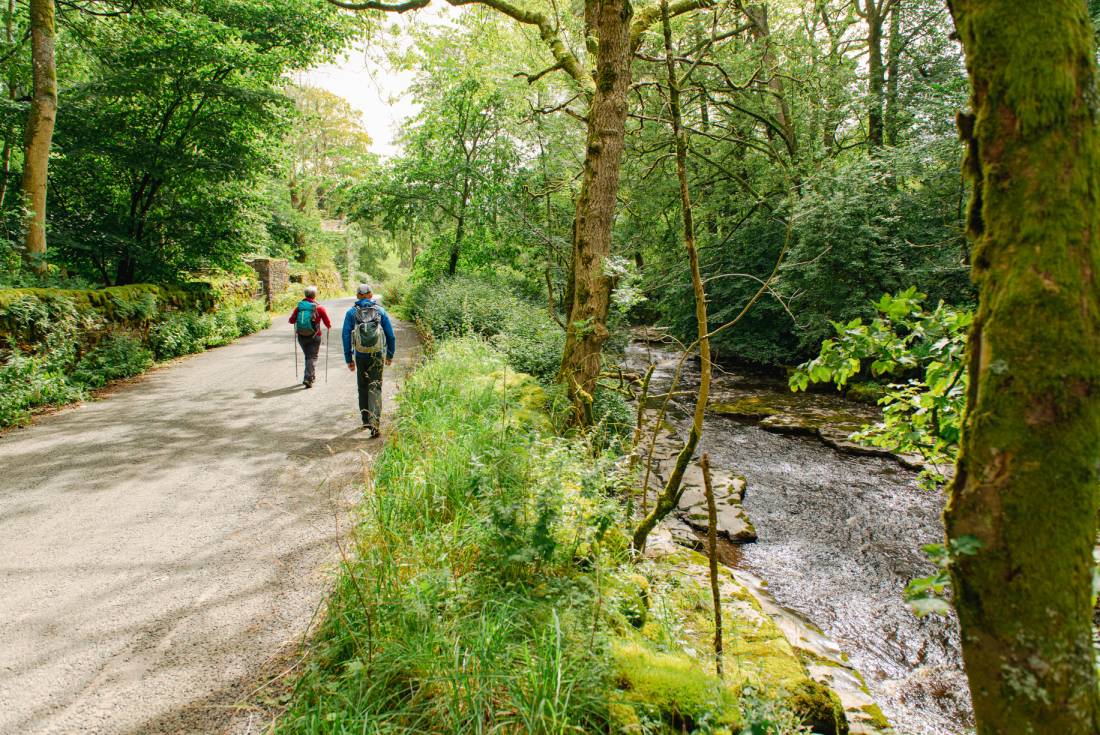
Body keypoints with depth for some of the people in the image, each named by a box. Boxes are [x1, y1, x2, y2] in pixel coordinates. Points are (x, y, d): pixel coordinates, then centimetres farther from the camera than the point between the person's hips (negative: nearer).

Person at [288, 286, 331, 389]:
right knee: (312, 357, 3)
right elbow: (328, 324, -7)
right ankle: (308, 378, -9)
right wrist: (329, 326, 16)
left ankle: (312, 376, 30)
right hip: (314, 337, -3)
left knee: (308, 356, 20)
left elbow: (291, 320, 5)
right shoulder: (319, 308, -8)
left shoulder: (299, 306, -1)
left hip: (301, 336, 3)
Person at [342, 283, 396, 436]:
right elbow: (390, 335, 3)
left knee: (362, 388, 17)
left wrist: (348, 359, 5)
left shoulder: (351, 313, 1)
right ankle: (375, 423, -18)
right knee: (375, 389, -3)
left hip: (360, 356, 1)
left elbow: (346, 336, -1)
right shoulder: (380, 311, 2)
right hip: (377, 356, -1)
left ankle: (366, 420, 26)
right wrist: (390, 355, 14)